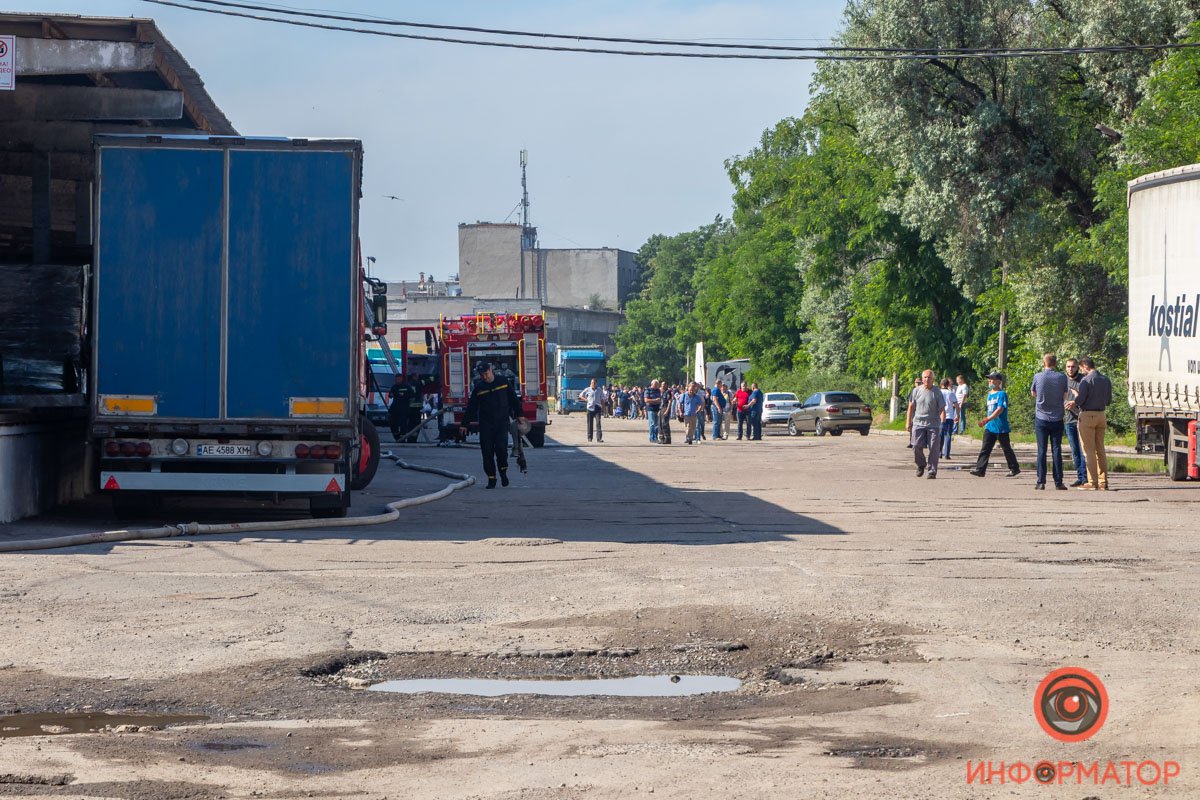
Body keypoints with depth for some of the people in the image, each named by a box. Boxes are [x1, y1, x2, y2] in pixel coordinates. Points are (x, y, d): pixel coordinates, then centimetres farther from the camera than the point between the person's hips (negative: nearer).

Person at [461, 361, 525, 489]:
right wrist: (464, 424, 8)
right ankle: (491, 478, 5)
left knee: (501, 447, -15)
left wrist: (519, 415, 9)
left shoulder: (504, 382, 4)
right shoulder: (478, 388, 6)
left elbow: (514, 399, 11)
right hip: (485, 424, 2)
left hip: (502, 422, -1)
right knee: (487, 452, -3)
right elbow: (471, 407, 9)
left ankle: (503, 471, 10)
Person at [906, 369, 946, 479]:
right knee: (917, 446, -7)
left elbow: (942, 409, -1)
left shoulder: (937, 392, 0)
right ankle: (920, 465, 19)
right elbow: (911, 407, 13)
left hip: (933, 425, -2)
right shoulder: (916, 391, 7)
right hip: (918, 423, 2)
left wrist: (942, 422, -14)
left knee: (934, 449, -2)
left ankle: (932, 471, 5)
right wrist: (908, 421, 8)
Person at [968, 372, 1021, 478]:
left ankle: (1014, 468, 17)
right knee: (985, 449, -3)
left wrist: (987, 419, -29)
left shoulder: (1002, 394, -11)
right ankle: (980, 469, -8)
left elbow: (1000, 409, -21)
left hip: (1001, 427, -7)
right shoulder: (989, 394, 15)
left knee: (1006, 448, 4)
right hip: (990, 427, 7)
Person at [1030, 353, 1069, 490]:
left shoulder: (1038, 377, -5)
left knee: (1041, 450, 2)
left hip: (1041, 418, -1)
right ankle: (1058, 482, 2)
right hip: (1057, 419, 1)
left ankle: (1041, 481, -2)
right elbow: (1065, 397, 6)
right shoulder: (1062, 377, -3)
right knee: (1056, 450, 3)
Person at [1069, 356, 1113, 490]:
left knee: (1089, 450, -2)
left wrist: (1073, 403, 6)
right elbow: (1109, 401, 13)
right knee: (1101, 450, 11)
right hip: (1102, 415, 6)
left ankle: (1092, 482, -4)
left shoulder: (1086, 380, -12)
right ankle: (1103, 482, 9)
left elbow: (1079, 400, -16)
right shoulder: (1106, 380, 8)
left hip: (1087, 415, -6)